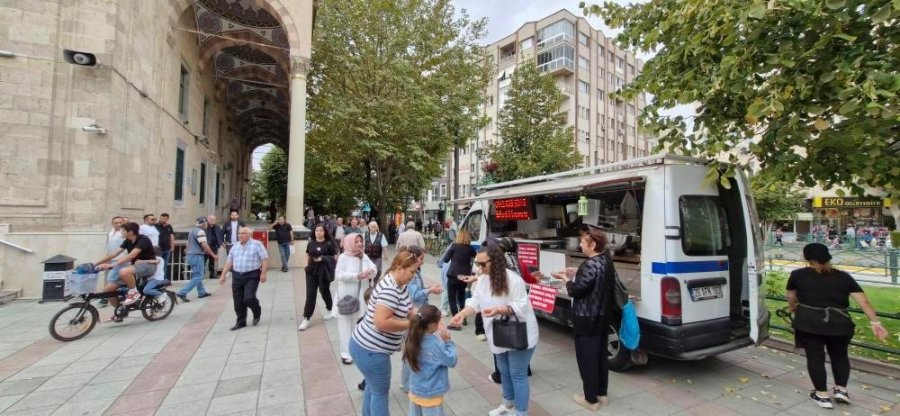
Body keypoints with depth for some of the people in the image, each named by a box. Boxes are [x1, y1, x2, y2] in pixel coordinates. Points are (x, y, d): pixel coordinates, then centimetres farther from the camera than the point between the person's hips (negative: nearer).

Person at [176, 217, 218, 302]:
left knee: (197, 275, 18)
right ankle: (182, 293, -11)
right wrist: (213, 255, -16)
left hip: (190, 255, 11)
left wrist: (187, 254, 33)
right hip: (196, 256, -11)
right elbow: (204, 245, -21)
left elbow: (189, 245, 24)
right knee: (198, 277, -6)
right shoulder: (200, 231, -15)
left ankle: (202, 292, 26)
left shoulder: (192, 230, 15)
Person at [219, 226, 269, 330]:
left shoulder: (257, 244, -6)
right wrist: (223, 275, 9)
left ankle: (257, 314, 15)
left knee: (249, 298, -14)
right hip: (237, 276, 6)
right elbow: (229, 262, 15)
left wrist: (263, 273, -17)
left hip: (252, 276, -5)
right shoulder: (235, 246, 11)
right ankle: (241, 321, 23)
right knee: (238, 301, 7)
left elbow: (265, 259, -10)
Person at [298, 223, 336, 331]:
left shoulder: (329, 244, -7)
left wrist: (323, 258, -18)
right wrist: (307, 264, 1)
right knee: (310, 294, 1)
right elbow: (308, 255, 16)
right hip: (312, 270, 3)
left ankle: (329, 310, 39)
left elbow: (333, 257, -5)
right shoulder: (311, 243, 5)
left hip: (324, 271, -3)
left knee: (324, 291, 12)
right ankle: (306, 319, 5)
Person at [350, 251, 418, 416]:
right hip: (370, 350, -9)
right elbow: (381, 322, -34)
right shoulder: (390, 289, -28)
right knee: (381, 392, 10)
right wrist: (410, 324, -24)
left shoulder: (399, 285, 4)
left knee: (373, 387, 26)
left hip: (367, 346, 9)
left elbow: (408, 309, 7)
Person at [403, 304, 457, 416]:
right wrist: (448, 341, -14)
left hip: (415, 391, 6)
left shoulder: (413, 340, -9)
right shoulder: (436, 344, -28)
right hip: (430, 395, -6)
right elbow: (452, 361, -16)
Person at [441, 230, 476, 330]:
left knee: (452, 298, 3)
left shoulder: (454, 245, -8)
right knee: (461, 297, 23)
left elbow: (445, 259, -3)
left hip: (453, 275, -4)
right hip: (464, 276, 4)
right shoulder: (470, 248, 2)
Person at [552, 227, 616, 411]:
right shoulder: (606, 259, 3)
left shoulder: (590, 265, -25)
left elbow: (575, 290, -21)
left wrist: (566, 279, -4)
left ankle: (591, 399, 18)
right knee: (601, 355, 20)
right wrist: (576, 273, 7)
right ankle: (601, 394, 34)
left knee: (587, 358, 5)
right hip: (602, 316, 9)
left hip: (587, 319, -9)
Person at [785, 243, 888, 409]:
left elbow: (791, 298, 14)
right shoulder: (844, 276, 8)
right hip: (839, 323, 3)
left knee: (815, 357, 9)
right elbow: (863, 301, 1)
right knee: (840, 355, 25)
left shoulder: (798, 275, 3)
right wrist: (875, 323, 2)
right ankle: (841, 390, 27)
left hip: (809, 323, -3)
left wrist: (793, 308, 33)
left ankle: (822, 396, 16)